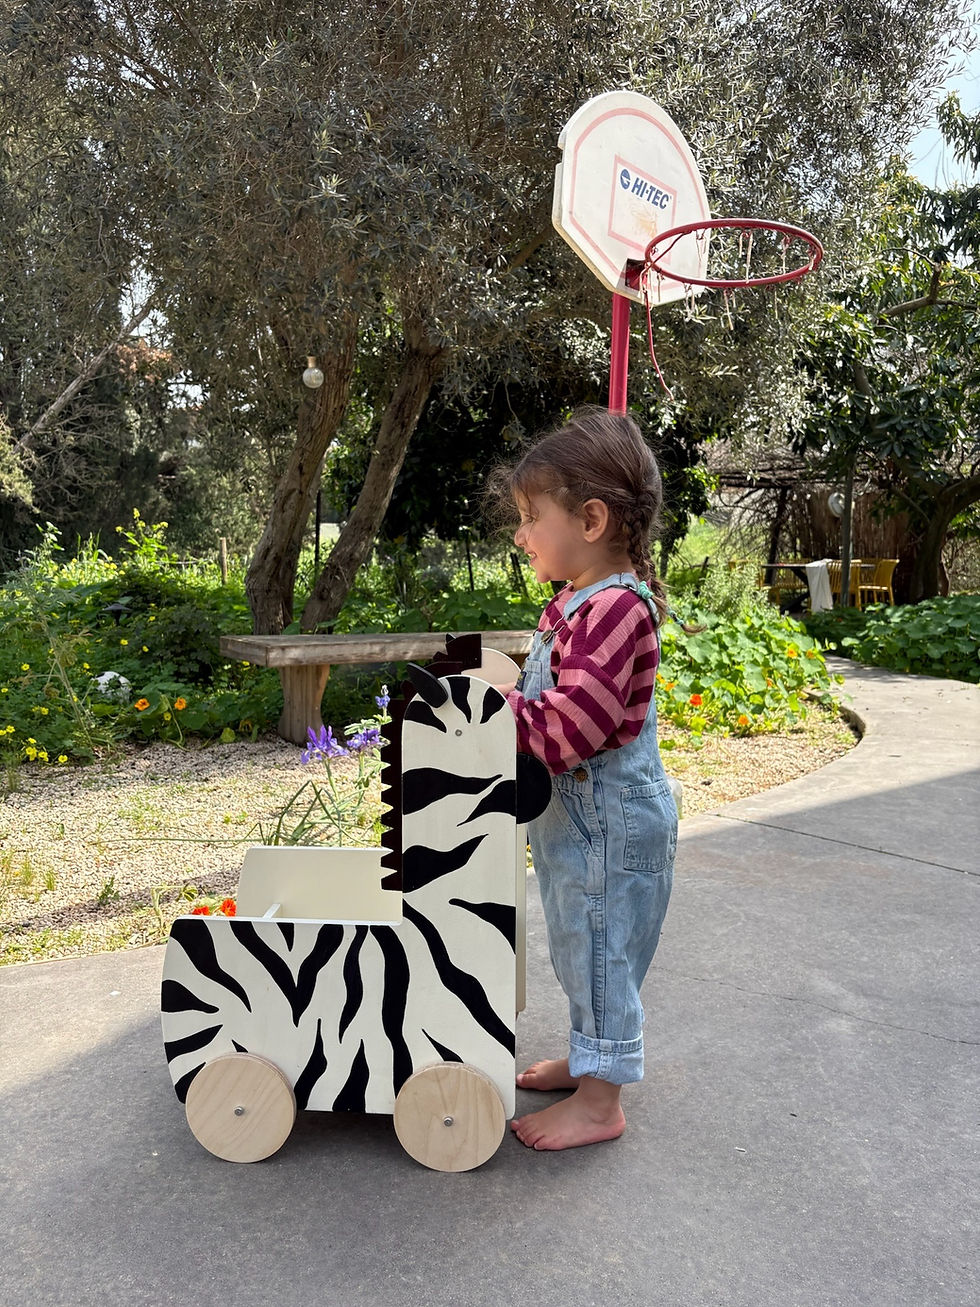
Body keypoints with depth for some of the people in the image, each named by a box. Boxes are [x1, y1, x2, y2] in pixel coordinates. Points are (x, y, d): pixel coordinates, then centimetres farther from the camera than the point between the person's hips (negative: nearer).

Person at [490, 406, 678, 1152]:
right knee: (580, 950, 23)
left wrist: (497, 698, -20)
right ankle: (594, 1058, 42)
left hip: (610, 822, -10)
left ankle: (600, 1102, 23)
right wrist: (501, 695, 2)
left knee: (600, 951, 5)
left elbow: (563, 736, -30)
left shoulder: (614, 610, -26)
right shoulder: (579, 601, 6)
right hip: (574, 817, 10)